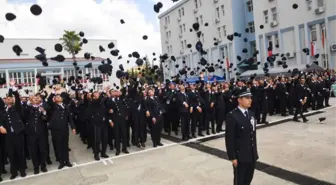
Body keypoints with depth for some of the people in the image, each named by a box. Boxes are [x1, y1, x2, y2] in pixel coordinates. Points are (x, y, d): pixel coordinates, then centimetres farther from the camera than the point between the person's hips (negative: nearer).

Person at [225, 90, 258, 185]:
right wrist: (232, 157, -16)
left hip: (252, 155, 7)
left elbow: (253, 134, 11)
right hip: (240, 156, -7)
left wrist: (255, 151, 12)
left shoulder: (251, 114, 7)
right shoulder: (232, 116, -18)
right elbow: (229, 139, -17)